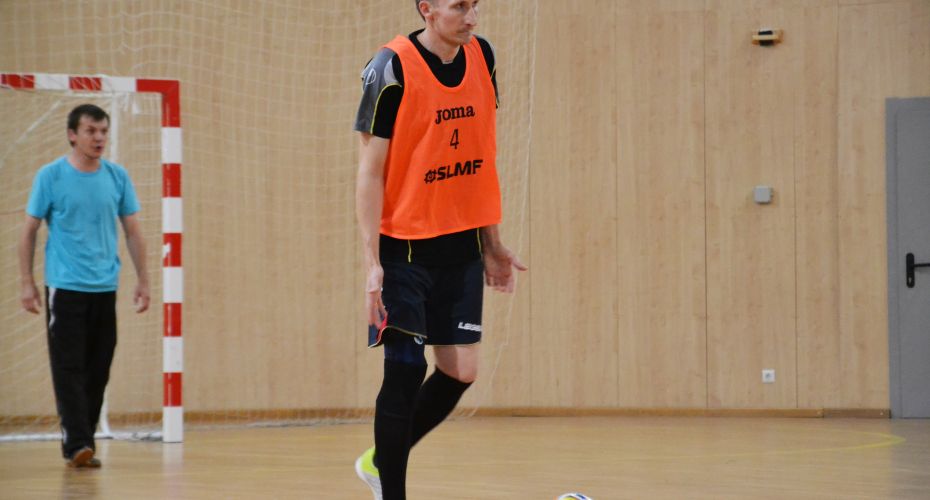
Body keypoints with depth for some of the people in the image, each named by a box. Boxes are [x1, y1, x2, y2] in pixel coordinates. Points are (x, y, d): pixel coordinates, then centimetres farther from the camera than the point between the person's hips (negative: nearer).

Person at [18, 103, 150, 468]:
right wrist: (27, 283, -3)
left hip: (105, 288, 4)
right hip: (65, 288, -4)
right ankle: (76, 445, -13)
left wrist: (143, 281, 8)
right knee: (69, 369, -9)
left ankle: (85, 445, 13)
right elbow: (29, 232, 2)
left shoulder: (117, 177, 6)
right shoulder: (50, 176, -3)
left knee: (97, 372, 5)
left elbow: (133, 233, 12)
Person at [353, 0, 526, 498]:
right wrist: (373, 263, -17)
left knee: (460, 372, 4)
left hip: (462, 246, 6)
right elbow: (370, 171, -12)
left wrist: (493, 242, 15)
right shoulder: (392, 68, -14)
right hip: (404, 245, -6)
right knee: (405, 370, -7)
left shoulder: (481, 56, 4)